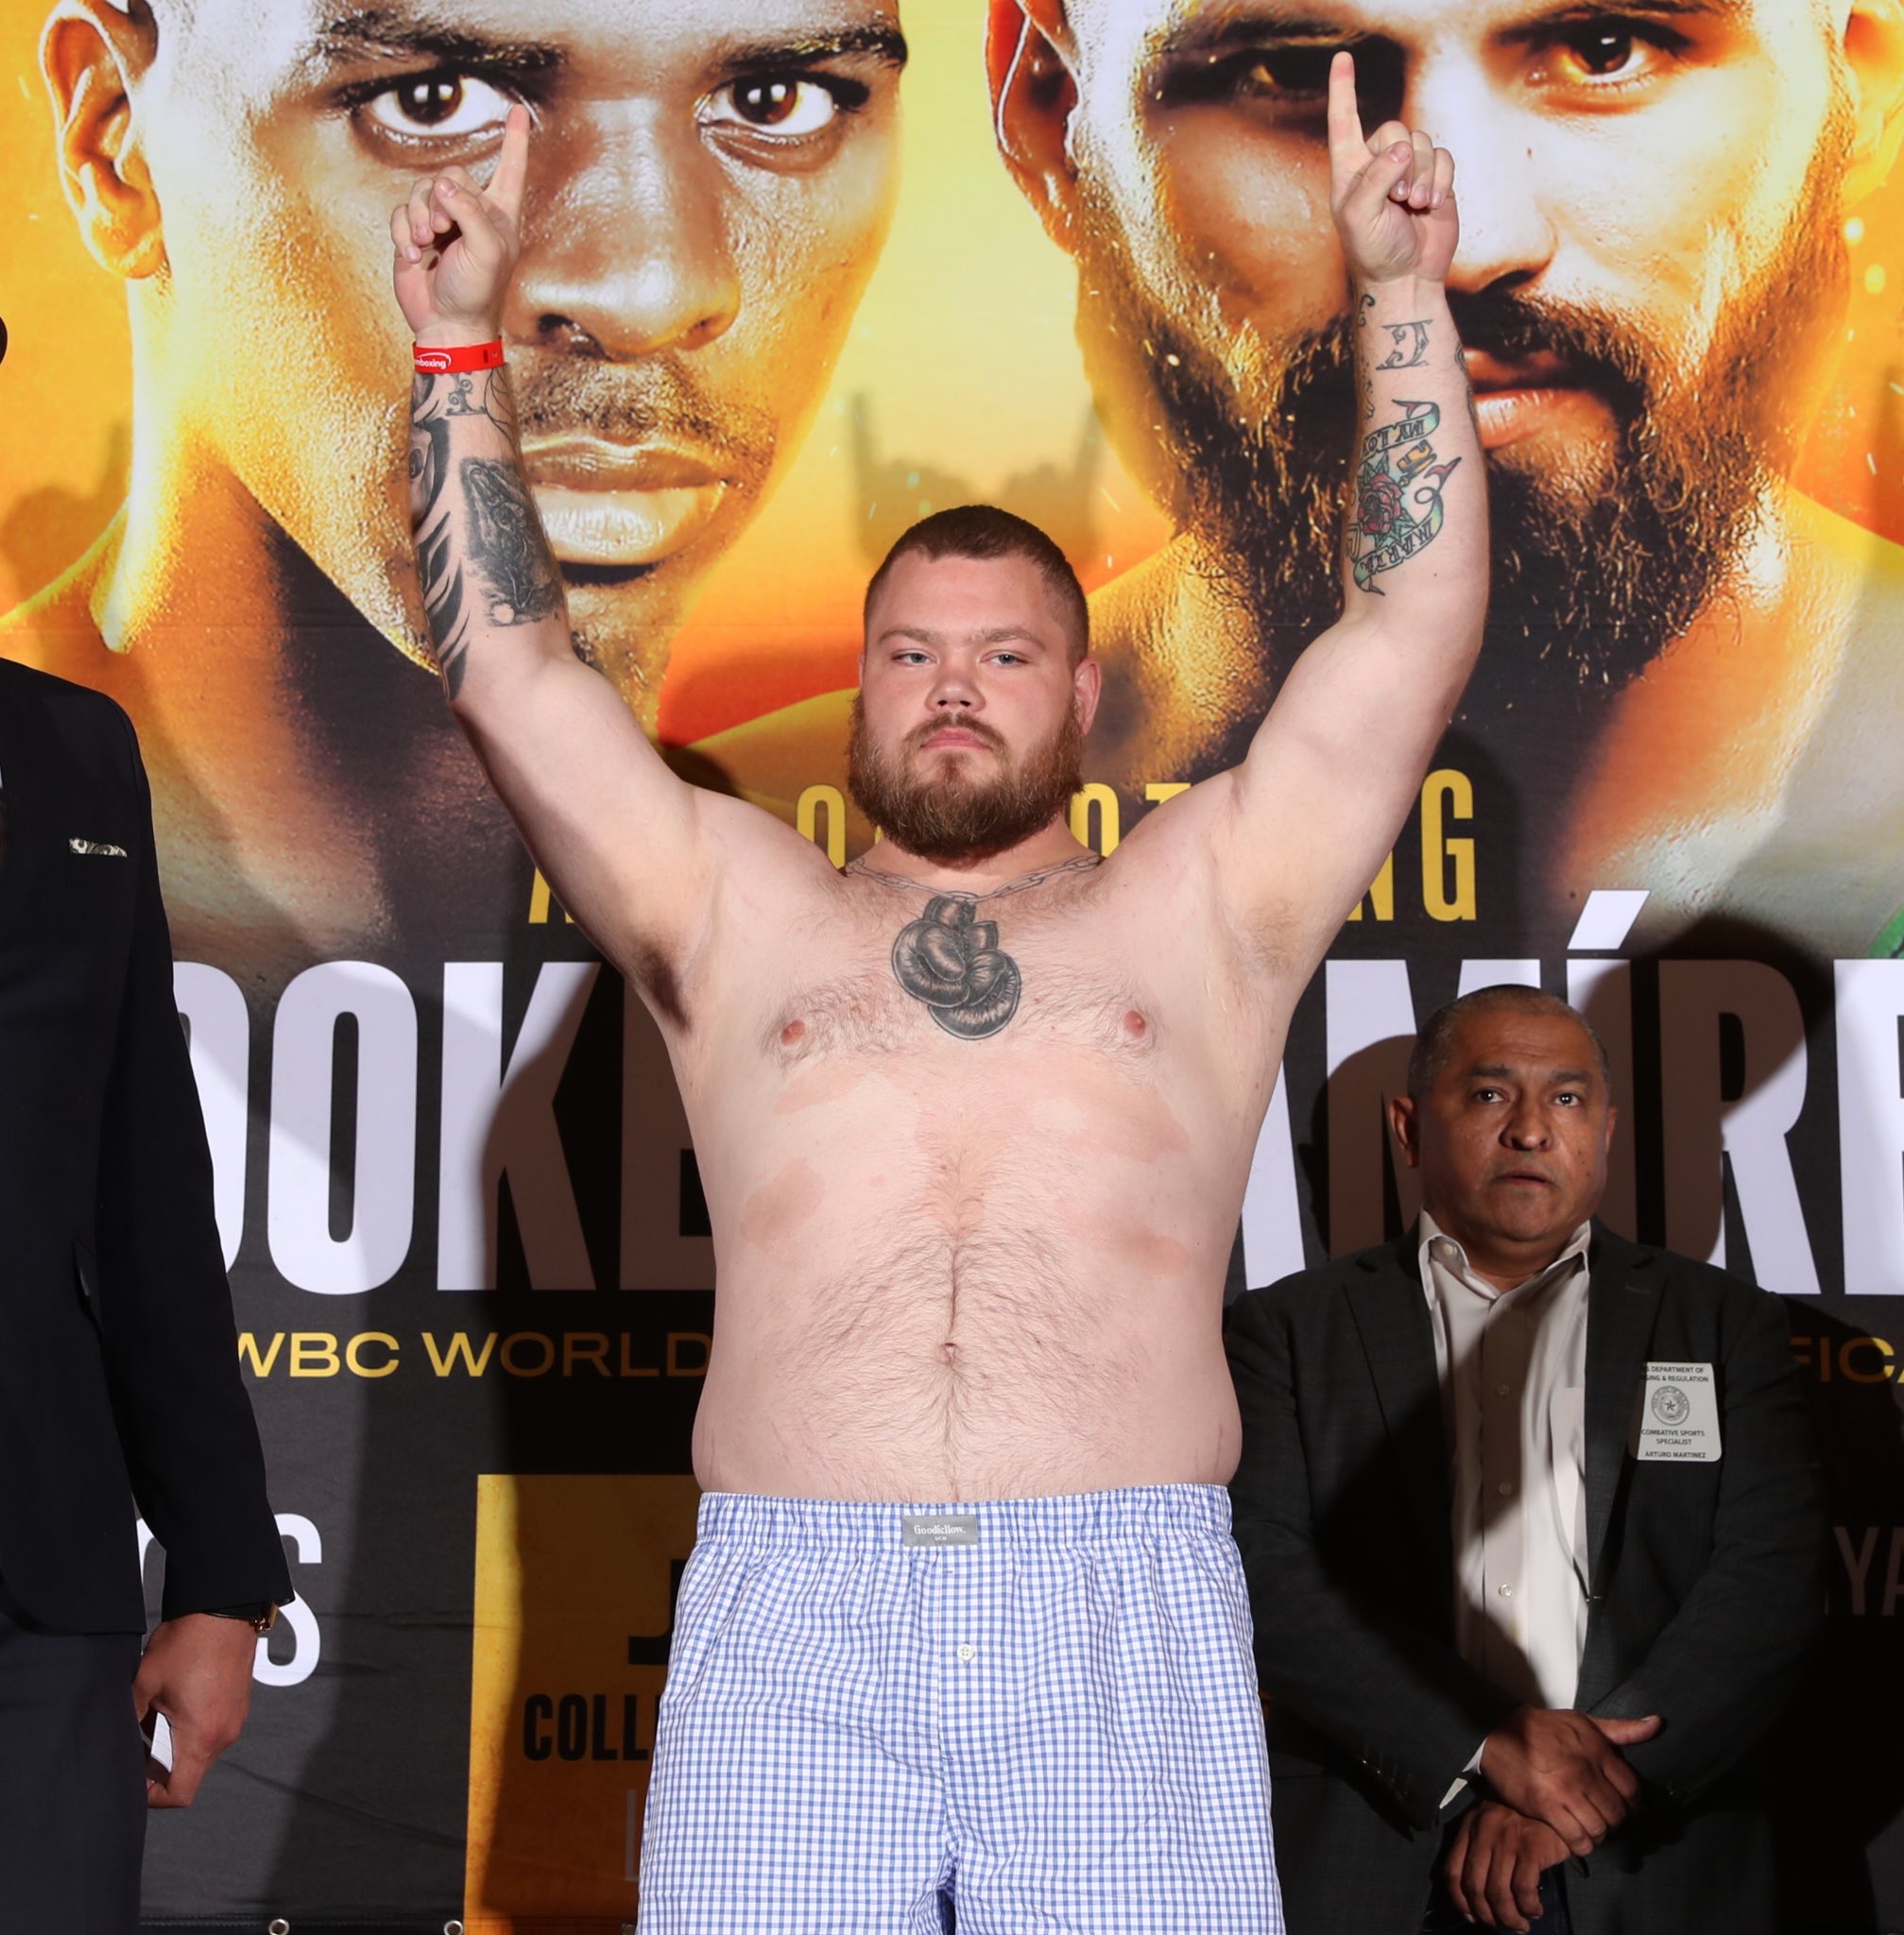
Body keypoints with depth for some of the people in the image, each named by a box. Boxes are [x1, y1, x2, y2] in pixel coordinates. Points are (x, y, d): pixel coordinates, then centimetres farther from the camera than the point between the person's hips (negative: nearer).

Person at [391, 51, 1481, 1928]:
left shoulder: (1201, 907, 17)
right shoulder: (736, 913, 19)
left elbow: (1415, 624, 12)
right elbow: (508, 668, 14)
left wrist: (1402, 295, 9)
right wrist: (458, 344, 11)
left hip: (1132, 1624, 0)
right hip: (788, 1620, 1)